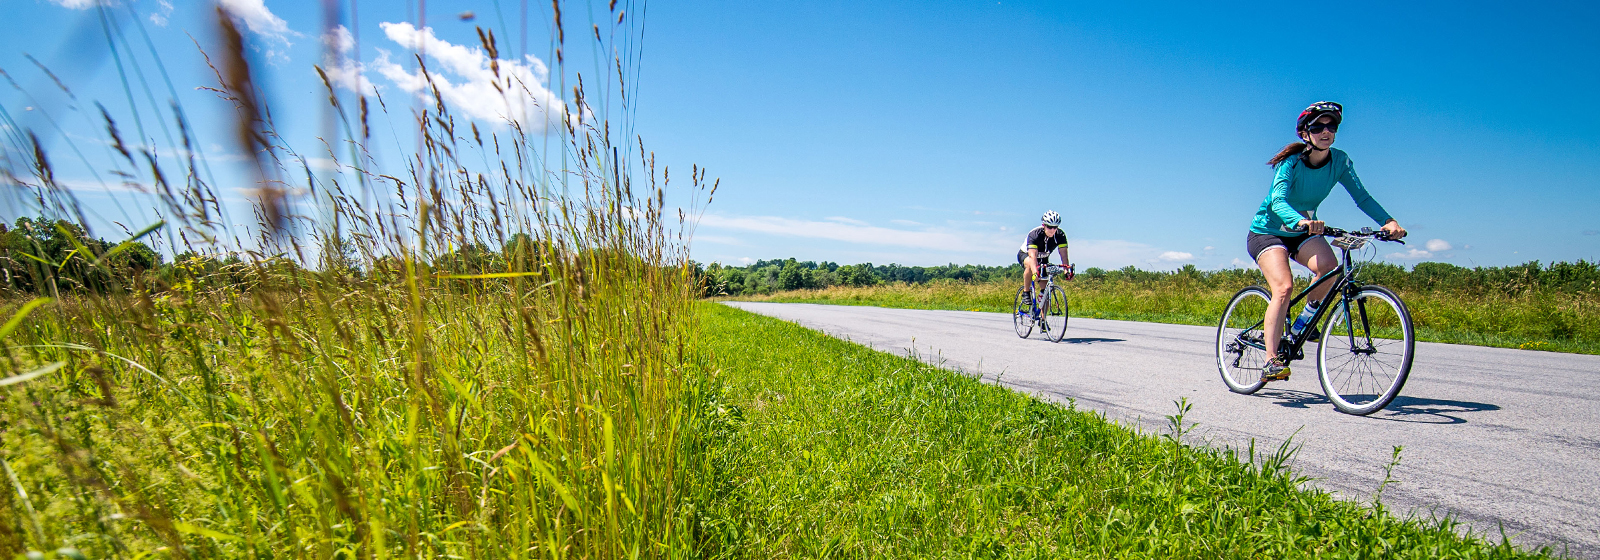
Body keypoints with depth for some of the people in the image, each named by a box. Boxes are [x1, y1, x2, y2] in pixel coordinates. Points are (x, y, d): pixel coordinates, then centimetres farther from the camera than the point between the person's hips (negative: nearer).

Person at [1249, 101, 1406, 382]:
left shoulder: (1339, 161, -5)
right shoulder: (1292, 162, -19)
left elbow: (1361, 196, -9)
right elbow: (1278, 201, -34)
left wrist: (1388, 221, -26)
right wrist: (1300, 221, -53)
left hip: (1303, 232, 5)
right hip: (1267, 231, -4)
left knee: (1328, 266, -28)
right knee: (1284, 287, -26)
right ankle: (1271, 360, -24)